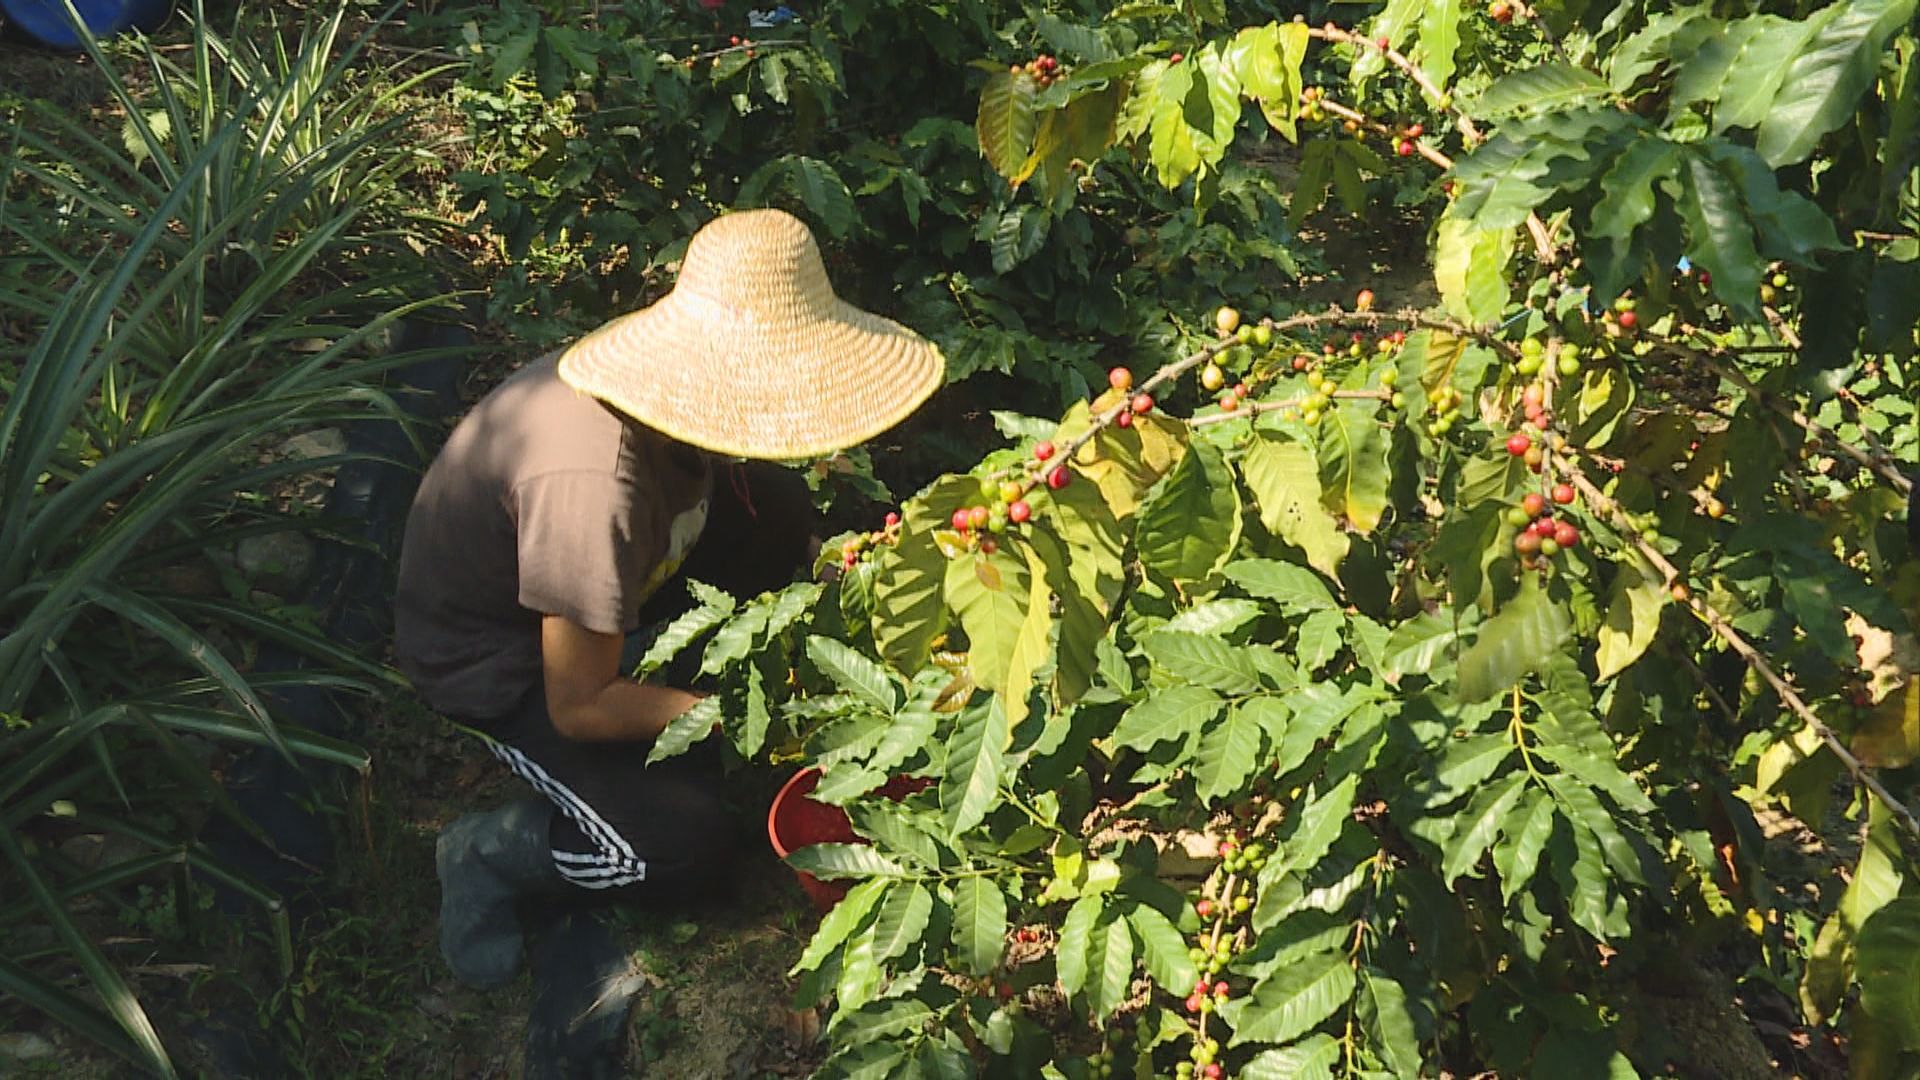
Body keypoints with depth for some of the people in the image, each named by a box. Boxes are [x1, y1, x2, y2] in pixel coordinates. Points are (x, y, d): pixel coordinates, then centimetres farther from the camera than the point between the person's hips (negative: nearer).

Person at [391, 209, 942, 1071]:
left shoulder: (676, 389, -19)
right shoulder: (595, 487, -41)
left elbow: (739, 488, 4)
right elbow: (580, 708, -28)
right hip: (494, 654, -7)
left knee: (775, 514, -8)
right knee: (683, 850, -18)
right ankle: (493, 851, 8)